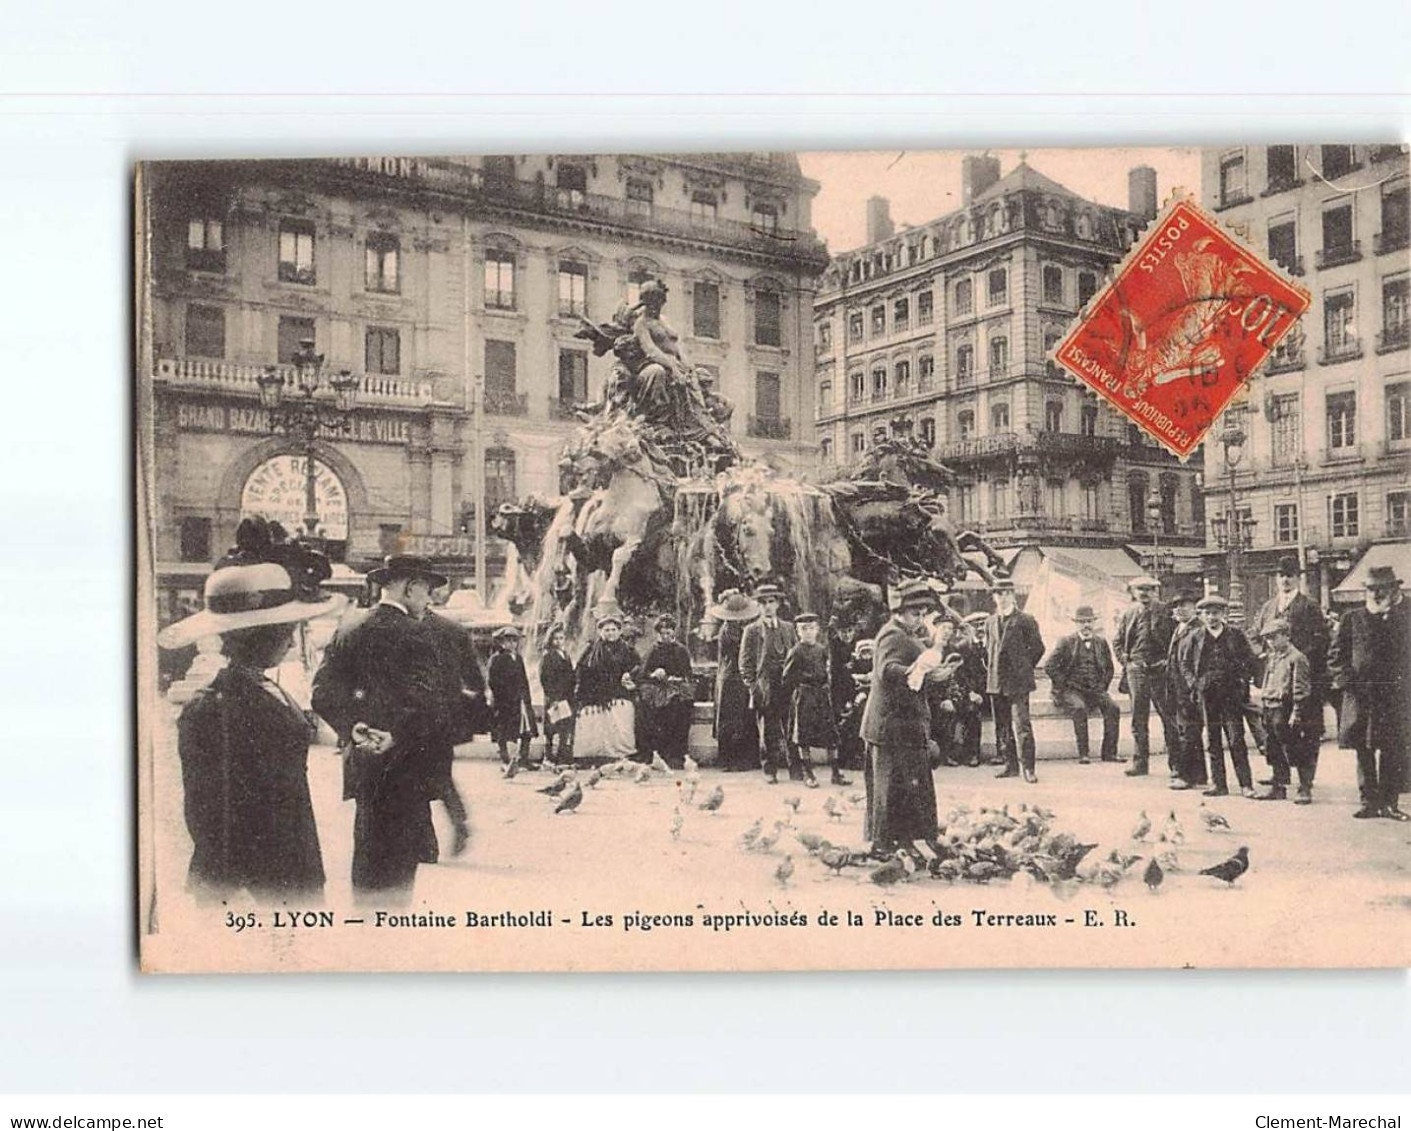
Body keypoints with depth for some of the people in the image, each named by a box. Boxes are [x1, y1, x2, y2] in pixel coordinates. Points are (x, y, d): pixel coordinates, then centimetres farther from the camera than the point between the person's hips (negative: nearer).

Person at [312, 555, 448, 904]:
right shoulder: (413, 635, -12)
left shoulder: (347, 633, 8)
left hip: (362, 759, 7)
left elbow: (323, 694, 1)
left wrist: (352, 728, -8)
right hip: (405, 768, -7)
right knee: (398, 860, -1)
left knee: (368, 854, 16)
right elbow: (428, 703, -22)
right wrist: (397, 737, -17)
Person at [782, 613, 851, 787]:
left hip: (823, 695, 4)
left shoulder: (822, 650, 10)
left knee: (831, 734, 2)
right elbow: (788, 677, -3)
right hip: (804, 696, -4)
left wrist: (827, 687, 7)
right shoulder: (796, 652, -5)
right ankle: (808, 774, 10)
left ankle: (836, 773, 7)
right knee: (803, 736, 1)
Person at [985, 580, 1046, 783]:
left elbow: (1037, 647, 1)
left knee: (1022, 724, -10)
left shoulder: (1025, 620, -2)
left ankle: (1028, 768, -7)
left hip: (1018, 682, -5)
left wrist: (1024, 668, 2)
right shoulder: (990, 622, 14)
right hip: (995, 682, 5)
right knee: (1002, 726, 8)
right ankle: (1010, 765, 16)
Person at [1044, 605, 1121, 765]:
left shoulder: (1101, 643, 15)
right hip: (1071, 689, -3)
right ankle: (1083, 754, -30)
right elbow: (1049, 666, -3)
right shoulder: (1066, 642, 3)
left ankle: (1109, 752, -18)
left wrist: (1102, 687, 8)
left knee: (1112, 708, -24)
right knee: (1079, 708, -34)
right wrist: (1064, 684, -9)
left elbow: (1109, 669, 22)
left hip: (1095, 690, 3)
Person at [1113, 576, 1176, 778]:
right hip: (1136, 670, 2)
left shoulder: (1165, 613, 1)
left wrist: (1168, 661, -4)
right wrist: (1125, 661, 5)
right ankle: (1140, 761, 11)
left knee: (1169, 717, 0)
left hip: (1160, 669, -2)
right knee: (1138, 718, 4)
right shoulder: (1128, 613, 8)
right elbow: (1117, 641, 15)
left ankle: (1175, 763, 6)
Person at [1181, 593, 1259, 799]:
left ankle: (1246, 784, -1)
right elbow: (1185, 665, 13)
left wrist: (1241, 682, -4)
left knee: (1236, 740, -5)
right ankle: (1218, 784, 10)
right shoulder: (1196, 638, 8)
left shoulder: (1235, 635, 4)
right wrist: (1195, 682, -1)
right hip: (1207, 695, 2)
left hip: (1231, 695, -2)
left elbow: (1250, 660, 7)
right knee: (1213, 741, 5)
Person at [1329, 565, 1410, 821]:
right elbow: (1338, 654, 7)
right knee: (1364, 752, 3)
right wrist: (1345, 679, -5)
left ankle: (1389, 803, 9)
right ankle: (1369, 802, 11)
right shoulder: (1352, 619, 7)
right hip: (1361, 696, 0)